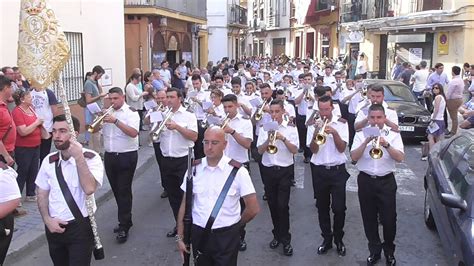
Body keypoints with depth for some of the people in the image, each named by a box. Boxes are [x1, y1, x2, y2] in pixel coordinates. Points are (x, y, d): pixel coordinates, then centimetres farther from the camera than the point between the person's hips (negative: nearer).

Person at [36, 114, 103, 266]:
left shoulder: (91, 158, -12)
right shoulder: (49, 160, 2)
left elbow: (89, 189, -28)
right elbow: (42, 194, 9)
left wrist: (78, 157, -29)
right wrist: (47, 220, -6)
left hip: (80, 226, -5)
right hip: (54, 227, 5)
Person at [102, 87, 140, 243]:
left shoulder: (131, 113, -7)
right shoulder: (107, 113, 11)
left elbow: (134, 133, -22)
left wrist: (115, 121, -26)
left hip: (126, 157, -6)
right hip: (109, 156, 6)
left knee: (124, 191, -5)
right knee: (116, 190, 13)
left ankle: (124, 227, 2)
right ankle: (125, 220, 28)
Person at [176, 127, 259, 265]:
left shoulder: (237, 171, -10)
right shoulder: (194, 169, 0)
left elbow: (253, 208, -6)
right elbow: (185, 203, 5)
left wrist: (235, 225, 5)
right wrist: (179, 236, 3)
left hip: (227, 236, -3)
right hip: (198, 233, 3)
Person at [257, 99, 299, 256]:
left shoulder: (290, 129, -1)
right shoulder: (264, 128, 4)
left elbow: (295, 151, -8)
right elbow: (260, 151, -2)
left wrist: (283, 139, -20)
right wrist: (268, 140, -19)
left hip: (285, 171, -2)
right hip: (268, 170, 3)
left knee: (282, 205, -6)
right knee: (272, 204, 10)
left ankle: (285, 239, 5)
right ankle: (277, 235, 26)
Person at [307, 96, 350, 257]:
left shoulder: (341, 124, -1)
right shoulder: (313, 125, 2)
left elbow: (342, 148, -8)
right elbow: (313, 150, -6)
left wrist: (334, 133, -22)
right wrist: (316, 133, -21)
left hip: (338, 170, -1)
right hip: (319, 171, 2)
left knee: (339, 207, 0)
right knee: (322, 207, 9)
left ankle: (338, 239, 19)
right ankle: (327, 239, 23)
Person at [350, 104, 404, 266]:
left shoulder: (393, 135, 0)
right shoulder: (361, 134, 2)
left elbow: (400, 158, -11)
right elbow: (354, 157, -9)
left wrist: (386, 145, -25)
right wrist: (366, 142, -20)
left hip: (386, 181, -1)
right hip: (365, 181, 1)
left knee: (388, 218, 4)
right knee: (369, 218, 9)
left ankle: (389, 252, 25)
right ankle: (374, 251, 26)